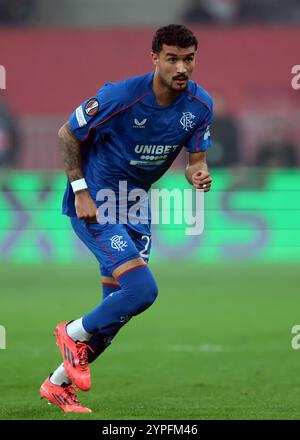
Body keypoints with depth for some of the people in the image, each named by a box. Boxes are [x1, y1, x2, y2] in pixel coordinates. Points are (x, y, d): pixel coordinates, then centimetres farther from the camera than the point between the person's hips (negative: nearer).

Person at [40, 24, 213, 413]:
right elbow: (67, 135, -10)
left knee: (117, 309, 8)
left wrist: (200, 175, -22)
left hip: (135, 203, 7)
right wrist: (81, 190, -15)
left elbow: (196, 159, 2)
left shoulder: (200, 105, -6)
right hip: (94, 203, -7)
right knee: (143, 289, -22)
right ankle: (73, 333, 5)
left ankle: (59, 384, 26)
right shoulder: (121, 96, -23)